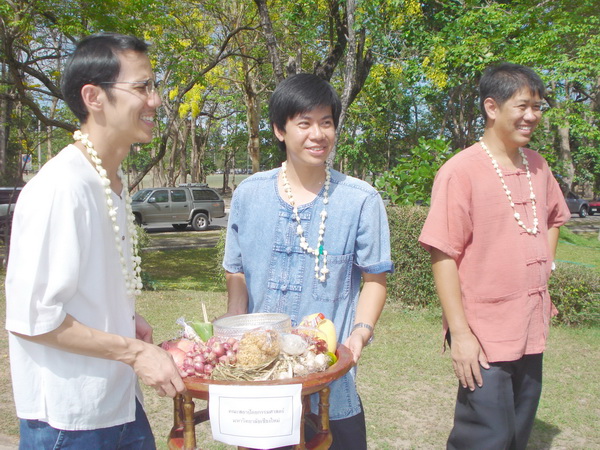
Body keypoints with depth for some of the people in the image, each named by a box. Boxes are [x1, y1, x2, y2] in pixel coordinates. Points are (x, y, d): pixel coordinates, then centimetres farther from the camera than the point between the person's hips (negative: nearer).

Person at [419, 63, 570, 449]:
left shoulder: (537, 166, 7)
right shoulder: (461, 171, -15)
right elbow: (443, 255, -17)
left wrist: (545, 268, 12)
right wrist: (459, 332, -18)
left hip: (532, 331, 7)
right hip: (485, 337, -7)